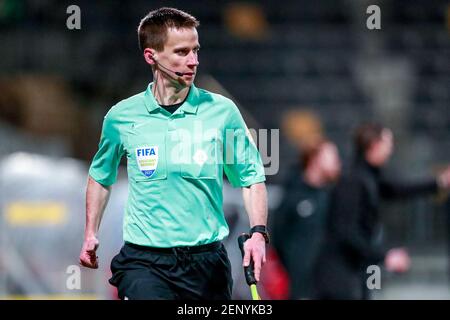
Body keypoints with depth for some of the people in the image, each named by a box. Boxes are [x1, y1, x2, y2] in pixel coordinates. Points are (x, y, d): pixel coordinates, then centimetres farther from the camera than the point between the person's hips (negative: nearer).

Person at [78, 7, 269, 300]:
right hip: (144, 262, -1)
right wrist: (91, 234, 14)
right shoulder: (121, 117, 2)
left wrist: (258, 232, -7)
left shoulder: (222, 111, 0)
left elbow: (251, 177, 7)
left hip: (206, 261, 1)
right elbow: (101, 176, 19)